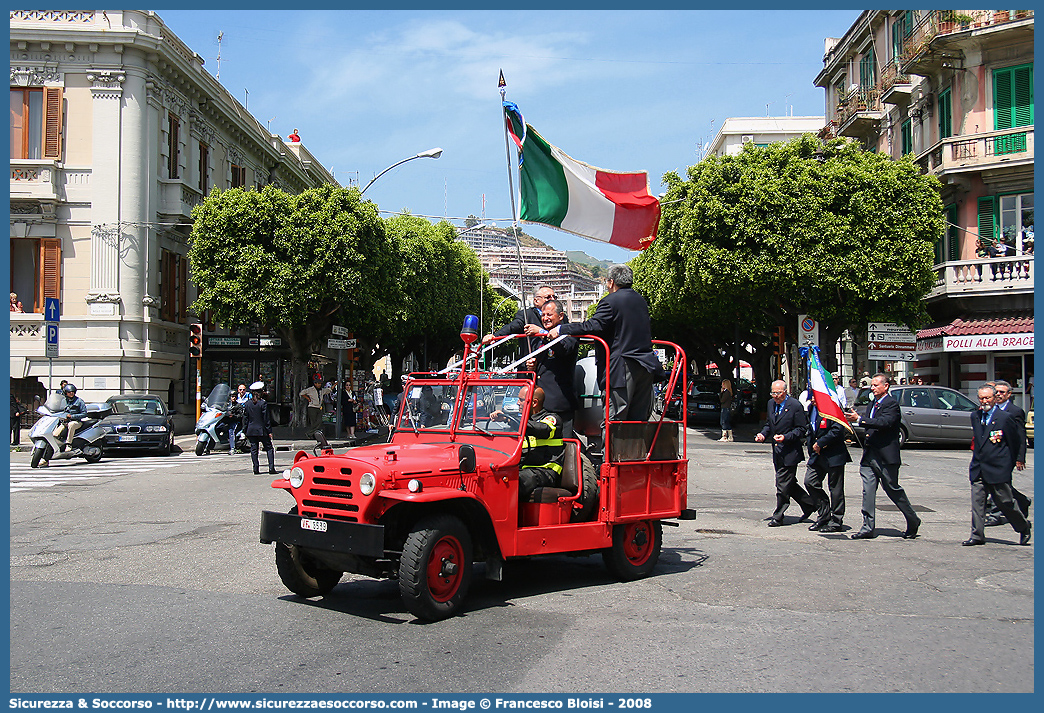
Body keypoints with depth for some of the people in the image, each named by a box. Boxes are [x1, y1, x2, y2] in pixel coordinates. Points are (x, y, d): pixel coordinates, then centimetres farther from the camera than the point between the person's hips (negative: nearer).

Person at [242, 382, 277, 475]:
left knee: (253, 450, 8)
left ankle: (256, 469, 5)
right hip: (262, 431, -4)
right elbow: (266, 418, -9)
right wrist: (269, 431, -5)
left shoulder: (247, 404, 3)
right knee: (269, 448, 3)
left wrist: (245, 431, 13)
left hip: (251, 430, 4)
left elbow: (245, 419, 6)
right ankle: (271, 468, -6)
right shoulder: (263, 403, -9)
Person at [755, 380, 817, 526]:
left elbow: (801, 429, -10)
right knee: (789, 483, 13)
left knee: (783, 484, -5)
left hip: (790, 452, -8)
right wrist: (763, 434, 3)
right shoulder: (771, 403, 11)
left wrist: (786, 437, -22)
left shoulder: (795, 405, -11)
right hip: (777, 451, 8)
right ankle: (809, 505, 30)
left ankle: (778, 517, 3)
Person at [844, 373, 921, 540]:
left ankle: (913, 521, 24)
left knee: (893, 490, 4)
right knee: (868, 492, 1)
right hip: (869, 456, 7)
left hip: (886, 457, -7)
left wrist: (859, 419, -29)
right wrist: (867, 436, 7)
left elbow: (885, 422, -25)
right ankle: (868, 528, 3)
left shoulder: (892, 403, -9)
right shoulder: (872, 404, 17)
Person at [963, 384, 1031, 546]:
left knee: (1005, 502, 5)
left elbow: (1015, 441, 1)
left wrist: (1010, 463, 6)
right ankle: (977, 535, 3)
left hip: (998, 469, -5)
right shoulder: (975, 416, 9)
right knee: (977, 502, -1)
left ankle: (1024, 527, 28)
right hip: (978, 469, 5)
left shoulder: (1005, 417, -8)